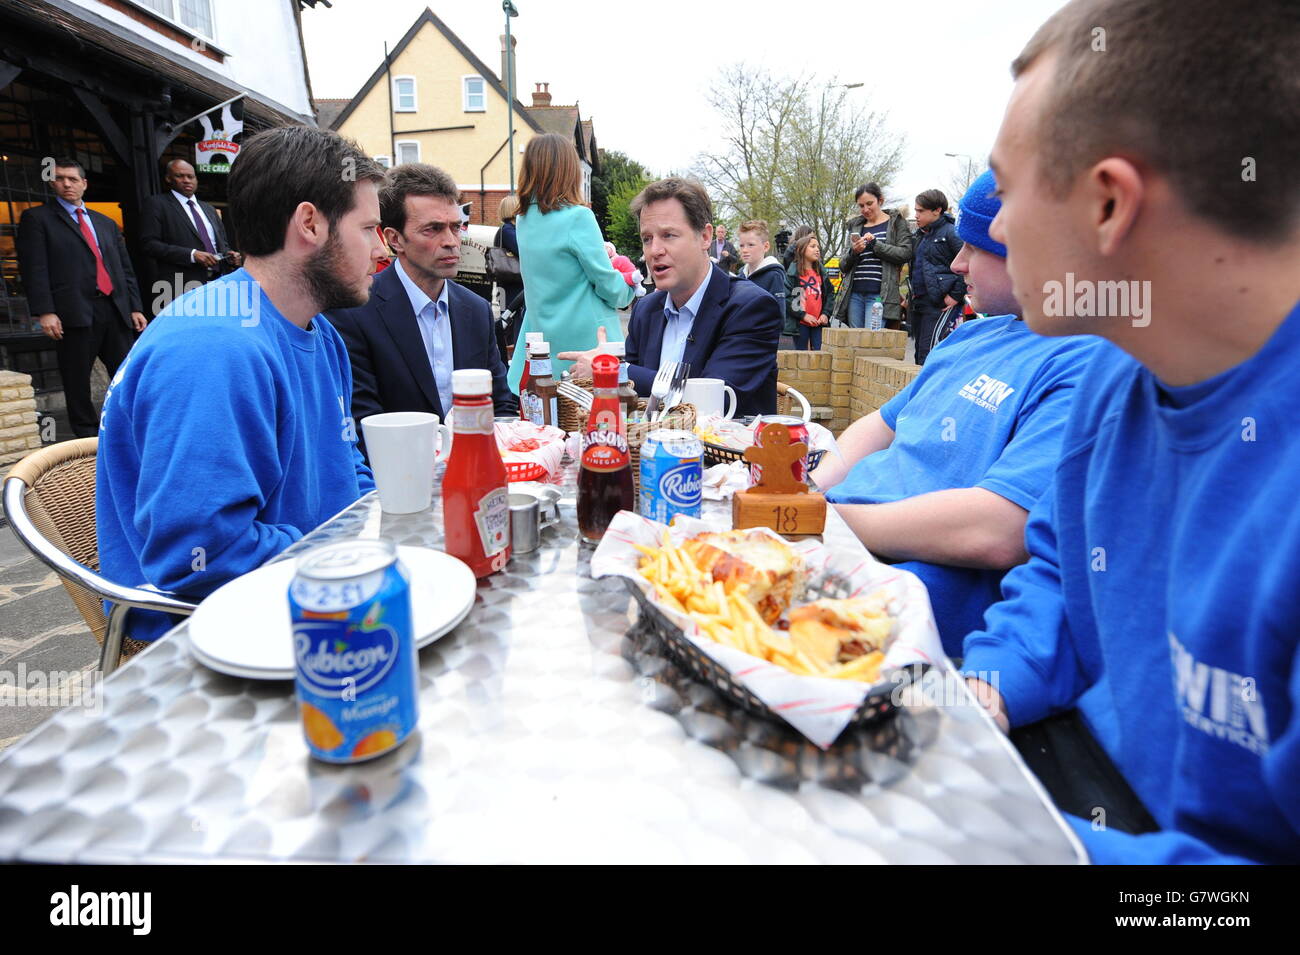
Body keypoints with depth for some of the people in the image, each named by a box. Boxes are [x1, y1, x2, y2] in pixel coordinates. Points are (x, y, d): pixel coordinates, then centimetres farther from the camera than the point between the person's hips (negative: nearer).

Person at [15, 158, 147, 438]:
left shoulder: (106, 223, 22)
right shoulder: (37, 218, 7)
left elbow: (125, 269, 19)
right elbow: (34, 268, -2)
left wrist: (135, 307, 8)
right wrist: (44, 311, -13)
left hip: (116, 311, 4)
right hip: (75, 313, -4)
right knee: (77, 381, 1)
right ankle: (87, 434, 8)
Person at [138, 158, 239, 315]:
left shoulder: (208, 209, 22)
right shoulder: (156, 204, 3)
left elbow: (223, 243, 27)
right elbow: (148, 244, -7)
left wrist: (229, 255, 2)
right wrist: (192, 254, -17)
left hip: (215, 284, 6)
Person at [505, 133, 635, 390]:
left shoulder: (523, 220, 6)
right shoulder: (577, 217, -14)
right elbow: (609, 287, -10)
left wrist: (599, 250, 14)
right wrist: (630, 287, 11)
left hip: (541, 338, 7)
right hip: (585, 340, -7)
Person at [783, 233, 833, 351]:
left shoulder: (821, 272, 14)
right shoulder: (793, 273, -3)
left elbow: (830, 293, 15)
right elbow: (786, 297, -11)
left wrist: (826, 313, 1)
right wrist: (803, 315, -15)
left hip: (818, 322, 4)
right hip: (800, 323, -4)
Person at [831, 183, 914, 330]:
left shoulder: (896, 223, 9)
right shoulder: (855, 226, 20)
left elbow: (906, 254, -5)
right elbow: (843, 267, 18)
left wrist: (875, 244, -11)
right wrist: (853, 253, -3)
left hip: (879, 294, -4)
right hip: (855, 294, 4)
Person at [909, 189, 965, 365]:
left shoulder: (951, 232, -8)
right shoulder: (921, 234, 19)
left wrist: (956, 295, -15)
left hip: (938, 304, -9)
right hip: (919, 302, 9)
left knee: (928, 356, -12)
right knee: (920, 353, 11)